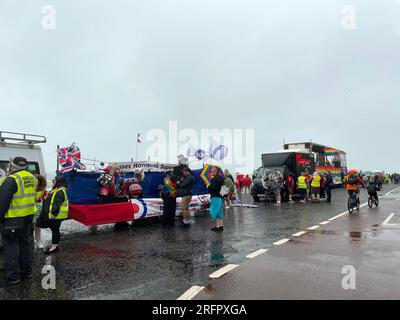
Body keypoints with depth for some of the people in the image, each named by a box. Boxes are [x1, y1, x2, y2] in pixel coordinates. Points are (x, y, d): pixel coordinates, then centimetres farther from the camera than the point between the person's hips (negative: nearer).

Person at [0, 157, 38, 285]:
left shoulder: (11, 180, -18)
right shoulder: (32, 178, 6)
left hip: (12, 218, -7)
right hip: (28, 217, 7)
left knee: (11, 246, 3)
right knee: (26, 243, 17)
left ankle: (13, 277, 8)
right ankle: (26, 272, 27)